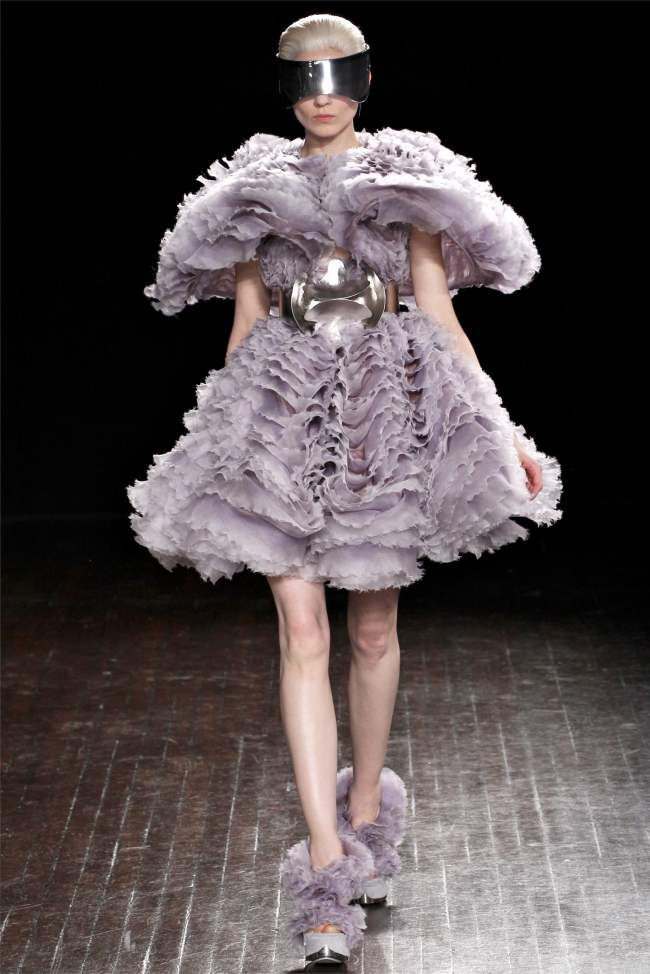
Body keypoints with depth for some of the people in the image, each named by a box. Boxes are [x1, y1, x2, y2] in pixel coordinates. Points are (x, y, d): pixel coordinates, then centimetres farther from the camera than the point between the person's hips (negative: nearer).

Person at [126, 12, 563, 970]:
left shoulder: (406, 177, 8)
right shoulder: (257, 187, 11)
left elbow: (438, 313, 5)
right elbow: (243, 322, 14)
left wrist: (501, 426, -2)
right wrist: (217, 439, 13)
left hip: (386, 406, 0)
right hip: (282, 409, 0)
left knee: (373, 630, 8)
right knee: (302, 631, -10)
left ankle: (363, 814, 29)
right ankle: (328, 867, -10)